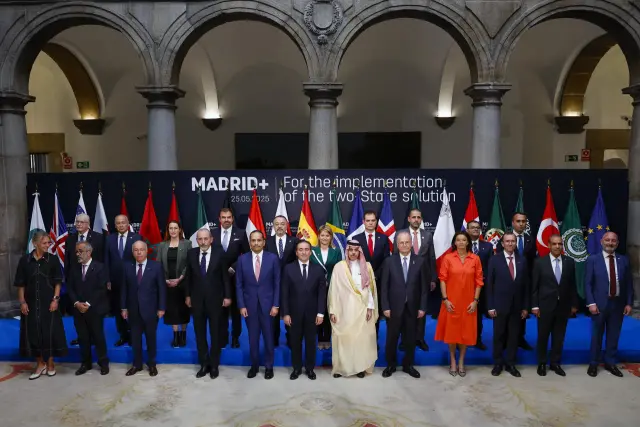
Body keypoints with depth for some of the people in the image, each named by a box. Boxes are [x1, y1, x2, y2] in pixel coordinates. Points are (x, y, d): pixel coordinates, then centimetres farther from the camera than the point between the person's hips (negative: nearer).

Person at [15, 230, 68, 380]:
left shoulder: (53, 259, -2)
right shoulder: (24, 260, -1)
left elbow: (58, 282, 0)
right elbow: (20, 284, 3)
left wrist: (55, 299, -8)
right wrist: (22, 302, -3)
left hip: (49, 303, -1)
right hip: (31, 303, 1)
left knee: (50, 332, 3)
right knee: (33, 333, 6)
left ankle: (50, 363, 21)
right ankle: (40, 363, 22)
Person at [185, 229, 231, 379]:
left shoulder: (219, 253, -8)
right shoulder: (191, 254, 0)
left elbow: (225, 276, -5)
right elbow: (188, 276, 7)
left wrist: (227, 296, -6)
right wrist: (188, 295, 7)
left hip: (215, 299, -2)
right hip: (197, 299, 3)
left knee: (215, 333, 9)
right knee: (200, 333, 10)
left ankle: (214, 365, 22)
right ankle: (204, 364, 23)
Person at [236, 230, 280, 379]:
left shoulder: (273, 258, -4)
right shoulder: (242, 259, 0)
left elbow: (277, 283, -3)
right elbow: (239, 285, 2)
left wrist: (276, 305, -7)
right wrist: (241, 305, -4)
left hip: (267, 304, -1)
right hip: (249, 304, 1)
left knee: (268, 337, 9)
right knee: (253, 337, 10)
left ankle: (269, 366, 25)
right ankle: (254, 365, 27)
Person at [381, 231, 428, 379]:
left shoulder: (421, 261, -1)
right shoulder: (389, 261, -3)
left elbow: (424, 286, 0)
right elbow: (384, 286, -3)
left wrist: (422, 307, -4)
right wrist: (385, 307, -8)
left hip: (412, 307, 1)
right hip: (394, 307, -1)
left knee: (411, 338, 12)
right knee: (392, 337, 10)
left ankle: (408, 365, 30)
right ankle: (391, 365, 28)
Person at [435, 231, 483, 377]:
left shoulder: (475, 259, 0)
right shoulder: (448, 258, -3)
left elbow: (479, 281, 1)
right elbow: (443, 279, -3)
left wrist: (475, 300, -5)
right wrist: (445, 299, -9)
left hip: (468, 302, 1)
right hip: (451, 302, -1)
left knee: (466, 331, 10)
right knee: (451, 330, 8)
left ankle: (461, 362, 26)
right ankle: (453, 362, 24)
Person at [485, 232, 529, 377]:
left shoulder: (522, 260, 4)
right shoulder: (494, 260, -4)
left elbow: (526, 285, 6)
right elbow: (489, 284, -5)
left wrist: (525, 306, 3)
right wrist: (490, 306, -9)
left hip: (517, 306, 2)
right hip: (500, 305, -2)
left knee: (514, 336, 9)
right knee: (499, 335, 8)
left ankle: (510, 364, 22)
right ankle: (498, 363, 21)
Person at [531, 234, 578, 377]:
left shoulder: (569, 262, 3)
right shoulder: (540, 262, -5)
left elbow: (572, 285, 7)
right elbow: (534, 286, -4)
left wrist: (574, 304, 6)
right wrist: (535, 306, -7)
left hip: (563, 306, 2)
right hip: (545, 306, -2)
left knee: (559, 337, 10)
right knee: (543, 336, 7)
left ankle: (555, 363, 24)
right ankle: (542, 363, 21)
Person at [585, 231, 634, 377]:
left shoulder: (624, 260, 5)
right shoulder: (593, 259, -4)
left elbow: (629, 283, 7)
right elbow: (587, 283, -6)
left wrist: (629, 303, 0)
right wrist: (591, 303, -13)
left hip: (618, 304, 3)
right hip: (600, 304, -3)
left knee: (613, 335, 12)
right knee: (597, 335, 8)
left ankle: (610, 363, 27)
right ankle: (594, 363, 21)